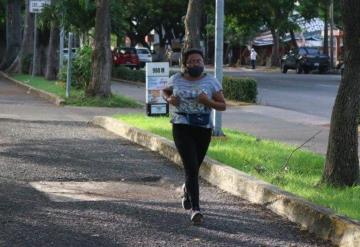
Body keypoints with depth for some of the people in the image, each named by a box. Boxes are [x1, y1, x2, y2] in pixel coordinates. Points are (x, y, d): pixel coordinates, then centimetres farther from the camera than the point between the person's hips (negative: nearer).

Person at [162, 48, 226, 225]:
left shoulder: (211, 81, -2)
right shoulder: (176, 79, 1)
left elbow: (222, 106, -1)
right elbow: (165, 91, 20)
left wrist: (208, 101, -20)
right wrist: (169, 99, -2)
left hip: (203, 129, 2)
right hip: (181, 128, -2)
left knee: (194, 167, 17)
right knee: (191, 167, -15)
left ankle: (187, 189, 51)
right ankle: (195, 209, -16)